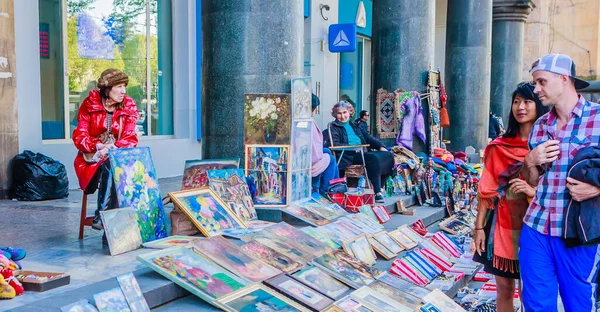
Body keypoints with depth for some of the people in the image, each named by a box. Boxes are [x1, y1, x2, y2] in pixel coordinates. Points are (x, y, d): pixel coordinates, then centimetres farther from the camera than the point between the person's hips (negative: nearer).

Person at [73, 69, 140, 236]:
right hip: (92, 159, -2)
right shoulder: (89, 105, -4)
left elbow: (130, 138, -3)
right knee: (110, 167, -34)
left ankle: (101, 216, -32)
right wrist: (99, 146, -24)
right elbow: (79, 136, -6)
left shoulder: (129, 108, 3)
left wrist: (115, 147, -23)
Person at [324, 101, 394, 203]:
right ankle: (377, 192, -30)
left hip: (362, 153, 7)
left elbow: (368, 138, 22)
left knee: (388, 155, -12)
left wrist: (380, 147, 4)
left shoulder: (354, 125, 27)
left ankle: (378, 189, -13)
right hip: (348, 156, -7)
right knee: (374, 158, -32)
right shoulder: (333, 127, 6)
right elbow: (334, 145, -10)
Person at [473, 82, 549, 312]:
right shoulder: (498, 147, 5)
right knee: (504, 290, 9)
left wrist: (533, 190, -22)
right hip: (502, 226, 2)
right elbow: (487, 190, 5)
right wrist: (479, 227, 1)